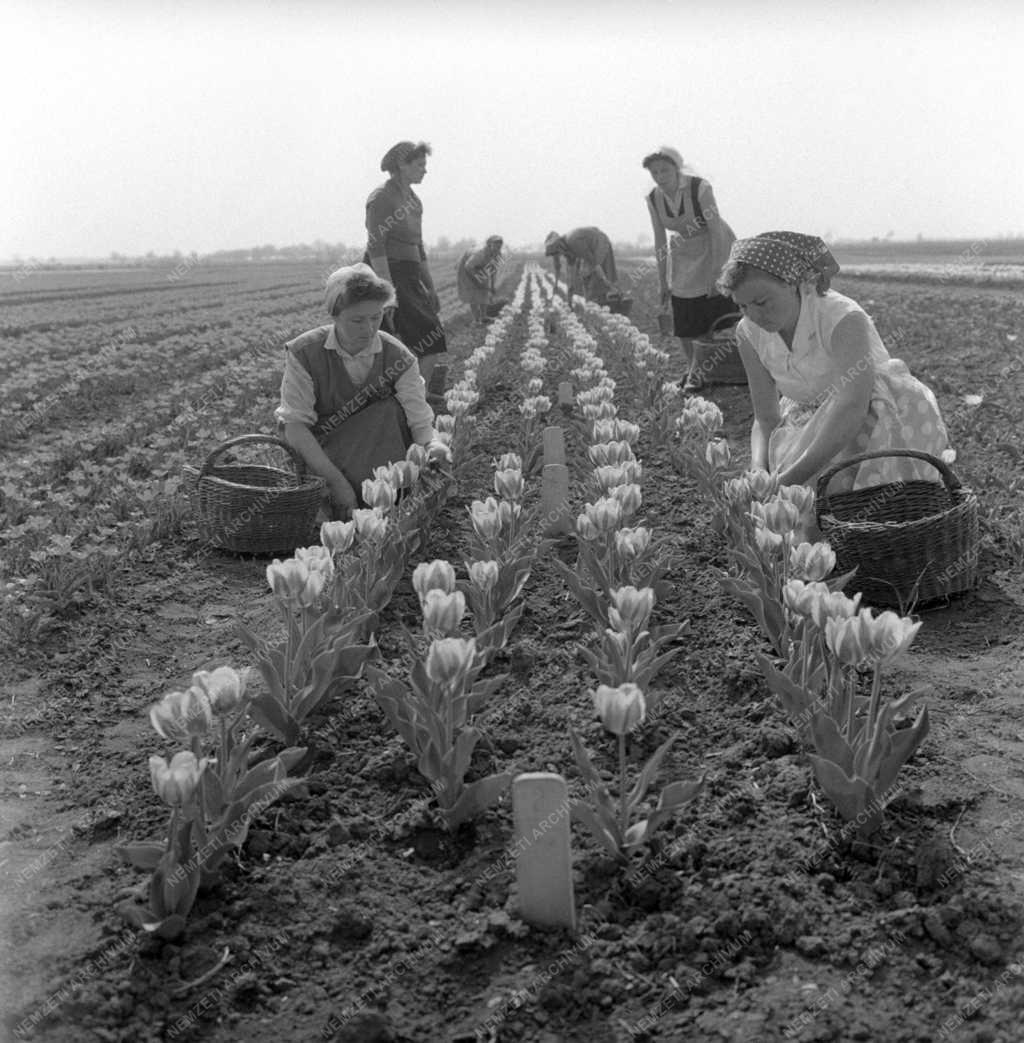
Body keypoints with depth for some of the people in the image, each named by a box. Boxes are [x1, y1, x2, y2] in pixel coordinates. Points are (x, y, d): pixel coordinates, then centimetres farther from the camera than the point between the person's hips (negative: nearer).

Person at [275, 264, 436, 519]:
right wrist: (337, 482, -30)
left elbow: (422, 423, -16)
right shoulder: (304, 354, -16)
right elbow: (295, 426, -19)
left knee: (392, 409, -27)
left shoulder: (397, 357, -12)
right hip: (317, 453, -3)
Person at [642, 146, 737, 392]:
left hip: (715, 250, -4)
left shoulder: (700, 188, -25)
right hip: (684, 258, 4)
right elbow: (660, 241, -2)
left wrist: (715, 273, -26)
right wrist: (663, 281, -1)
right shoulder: (654, 199, -11)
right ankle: (693, 370, 13)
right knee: (685, 321, 0)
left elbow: (717, 231, -24)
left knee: (721, 312, -9)